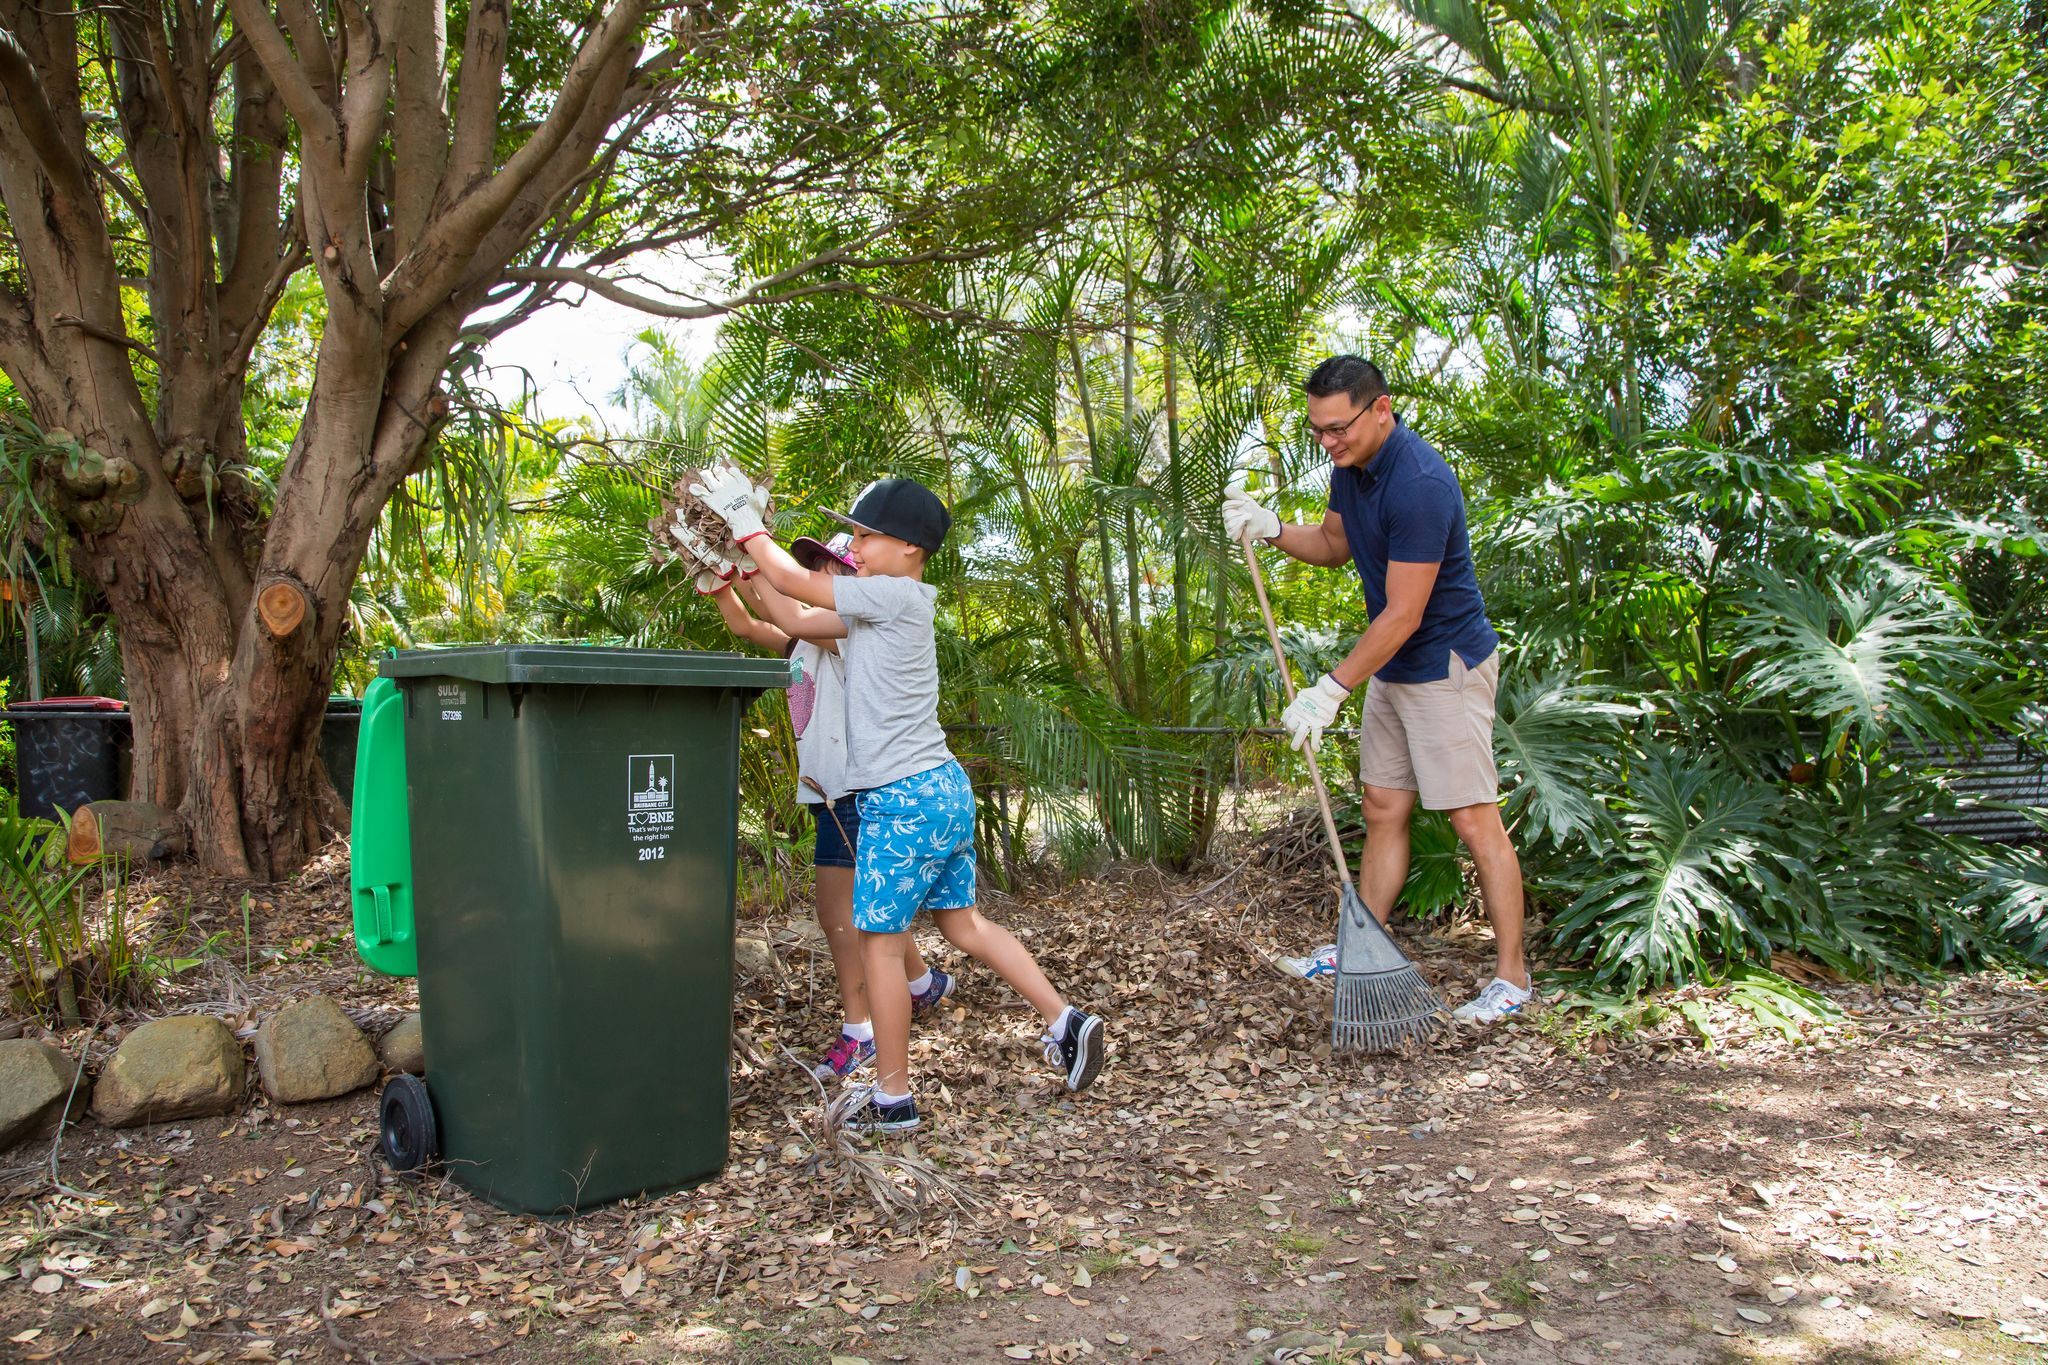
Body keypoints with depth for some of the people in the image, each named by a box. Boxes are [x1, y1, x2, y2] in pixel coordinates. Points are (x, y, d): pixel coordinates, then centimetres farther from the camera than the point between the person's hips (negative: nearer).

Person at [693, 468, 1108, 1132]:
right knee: (963, 924, 17)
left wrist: (745, 522, 3)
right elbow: (797, 620, 15)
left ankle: (892, 1097, 11)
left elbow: (798, 584, -9)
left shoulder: (895, 596, -13)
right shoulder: (882, 606, 14)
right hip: (942, 788, 9)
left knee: (879, 941, 1)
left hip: (904, 800, -9)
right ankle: (1065, 1021, 18)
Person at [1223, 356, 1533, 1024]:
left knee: (1475, 820, -4)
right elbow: (1334, 545, 19)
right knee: (1383, 810, 14)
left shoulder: (1419, 483, -27)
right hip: (1391, 668, 9)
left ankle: (1511, 977, 6)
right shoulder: (1349, 466, 2)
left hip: (1446, 665, -9)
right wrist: (1272, 529, 0)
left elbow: (1402, 616, -26)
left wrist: (1331, 690, -23)